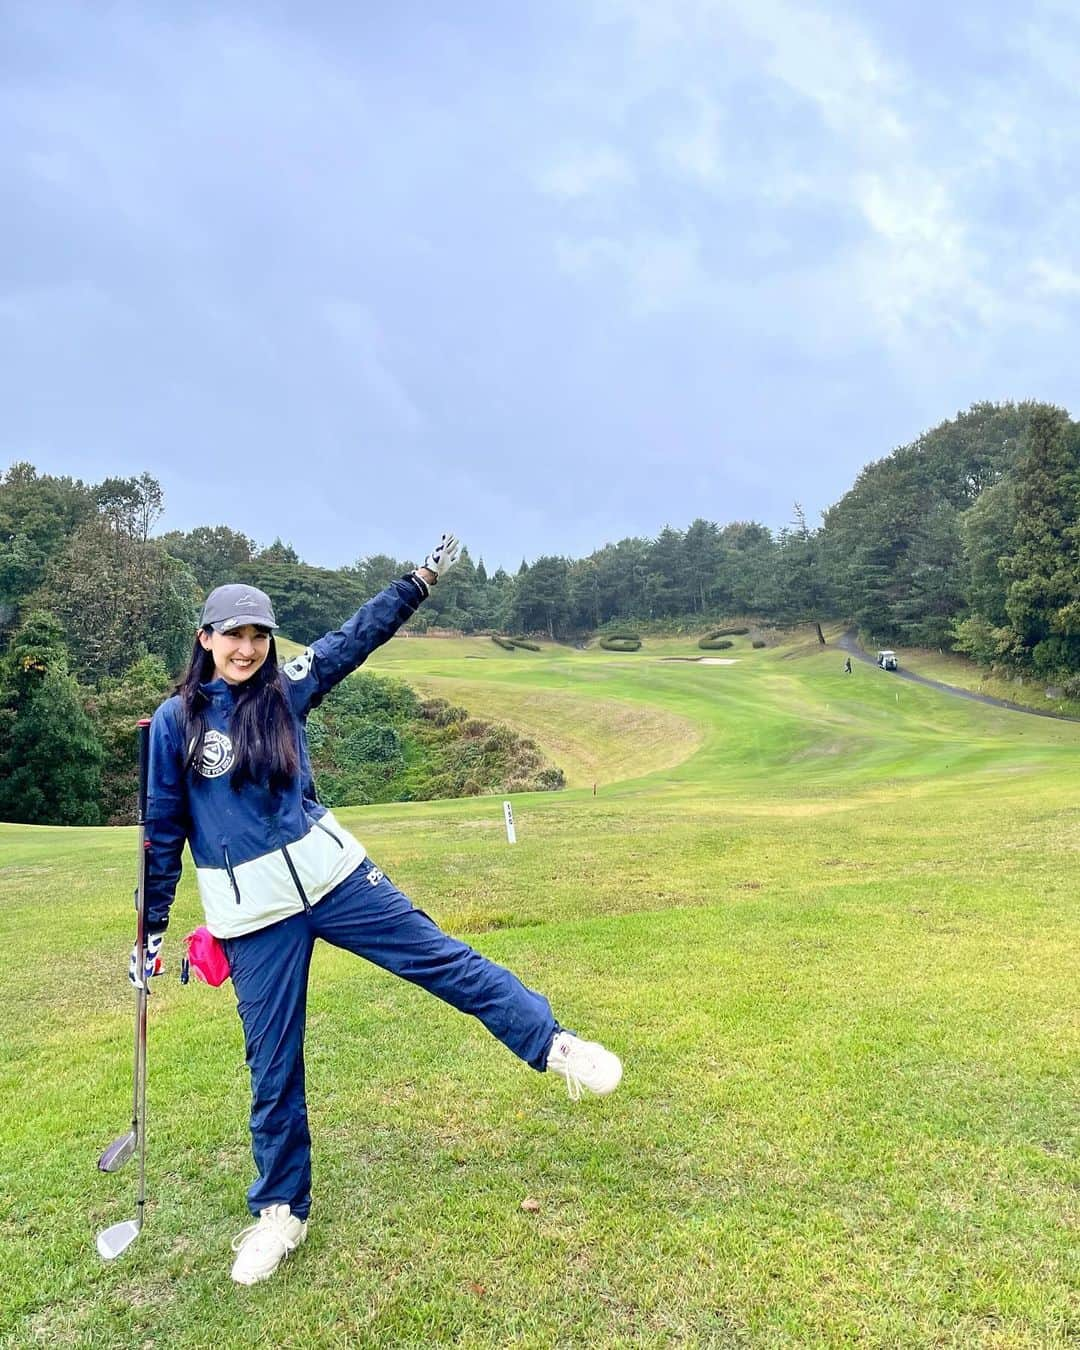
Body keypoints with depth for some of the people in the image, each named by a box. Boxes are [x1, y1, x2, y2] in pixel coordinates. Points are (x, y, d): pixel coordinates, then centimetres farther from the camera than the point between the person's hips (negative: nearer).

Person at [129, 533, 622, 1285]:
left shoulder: (286, 689, 3)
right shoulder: (175, 722, -3)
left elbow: (359, 636, 7)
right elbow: (160, 829, 2)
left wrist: (422, 581, 7)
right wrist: (152, 928, 5)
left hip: (330, 872, 2)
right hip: (251, 912, -2)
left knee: (442, 957, -2)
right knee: (273, 1066, 8)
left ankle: (557, 1046, 9)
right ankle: (281, 1212, 27)